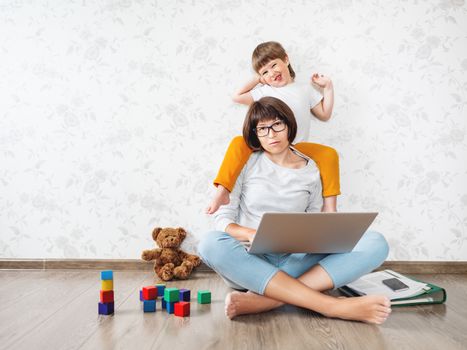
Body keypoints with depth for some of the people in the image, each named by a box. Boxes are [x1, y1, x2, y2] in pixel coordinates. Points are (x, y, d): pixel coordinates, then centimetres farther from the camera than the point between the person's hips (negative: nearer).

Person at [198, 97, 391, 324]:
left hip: (295, 262, 2)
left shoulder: (311, 171, 10)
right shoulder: (246, 163, 4)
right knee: (210, 243, -36)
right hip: (250, 262, -2)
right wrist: (255, 235, -20)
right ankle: (332, 305, -36)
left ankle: (262, 300, -34)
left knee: (375, 243, -19)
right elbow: (223, 220, 0)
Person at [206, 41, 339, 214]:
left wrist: (328, 88, 17)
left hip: (297, 148, 1)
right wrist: (257, 80, 18)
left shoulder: (305, 89, 21)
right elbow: (237, 97, 10)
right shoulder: (264, 91, 18)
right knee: (238, 142, -30)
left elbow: (324, 114, 23)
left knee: (329, 154, -24)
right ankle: (222, 192, -34)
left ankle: (329, 204, -19)